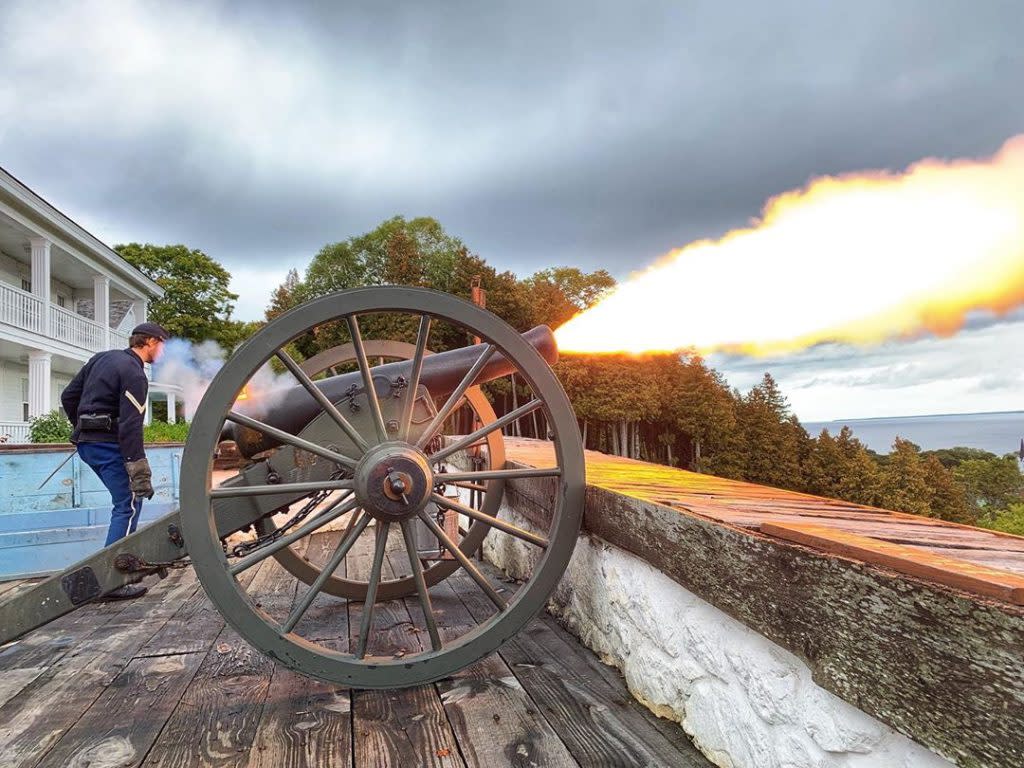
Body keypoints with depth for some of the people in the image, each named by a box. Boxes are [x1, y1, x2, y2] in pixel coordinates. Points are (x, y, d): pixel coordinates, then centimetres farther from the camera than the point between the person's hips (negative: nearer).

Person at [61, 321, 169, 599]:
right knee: (129, 505, -5)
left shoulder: (101, 358, 13)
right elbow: (130, 427, -22)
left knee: (129, 499, 19)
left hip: (87, 442, 10)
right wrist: (140, 473, -23)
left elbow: (68, 396, 16)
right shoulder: (134, 373, -15)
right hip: (108, 444, -10)